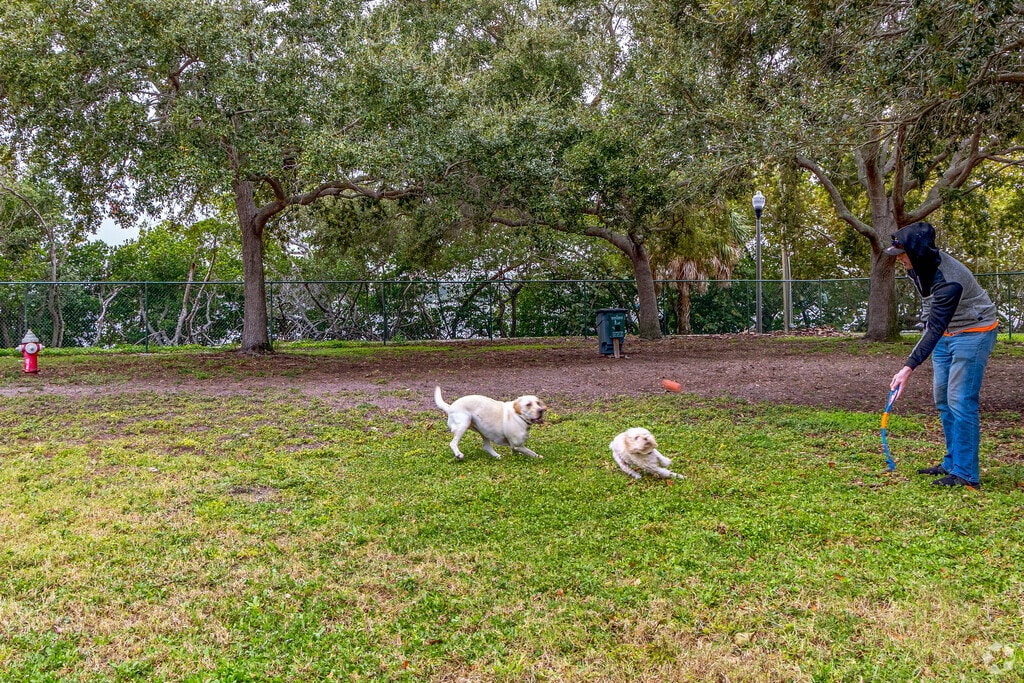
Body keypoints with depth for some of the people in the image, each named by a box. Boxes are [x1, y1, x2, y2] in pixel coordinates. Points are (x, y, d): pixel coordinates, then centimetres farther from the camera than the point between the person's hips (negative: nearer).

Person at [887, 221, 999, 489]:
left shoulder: (949, 281, -33)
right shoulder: (918, 266, -7)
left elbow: (935, 329, -36)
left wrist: (908, 368, -41)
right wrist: (927, 326, 18)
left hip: (973, 333, -9)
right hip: (945, 333, 9)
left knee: (960, 402, -13)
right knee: (943, 399, 12)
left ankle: (965, 474, -8)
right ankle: (952, 463, 22)